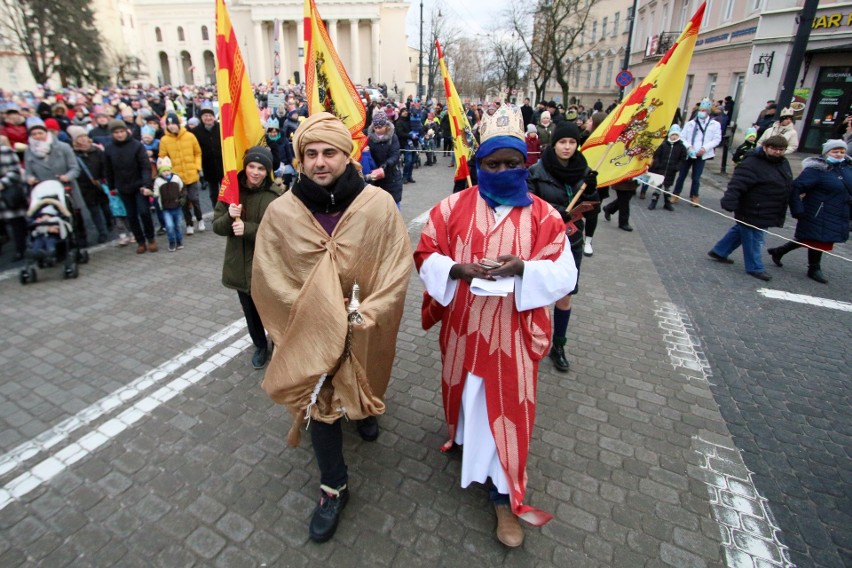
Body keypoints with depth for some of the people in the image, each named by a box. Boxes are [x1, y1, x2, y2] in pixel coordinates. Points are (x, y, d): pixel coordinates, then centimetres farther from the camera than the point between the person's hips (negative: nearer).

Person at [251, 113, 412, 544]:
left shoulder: (379, 204, -18)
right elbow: (267, 280, -8)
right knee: (320, 402, 8)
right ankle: (333, 487, 31)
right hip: (310, 333, 0)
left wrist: (363, 315, -20)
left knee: (362, 385, 26)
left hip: (365, 332, 0)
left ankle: (365, 410, 63)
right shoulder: (281, 212, -14)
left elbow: (399, 266, -15)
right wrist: (314, 317, -13)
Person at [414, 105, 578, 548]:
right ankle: (464, 435, 54)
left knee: (506, 408, 5)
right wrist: (457, 269, -22)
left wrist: (521, 268, -25)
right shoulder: (453, 207, -3)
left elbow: (563, 275, -6)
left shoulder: (542, 215, -4)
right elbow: (425, 257, -1)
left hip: (512, 332, -1)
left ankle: (503, 496, 24)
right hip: (462, 327, 2)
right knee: (466, 393, 21)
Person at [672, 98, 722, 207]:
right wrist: (688, 146, -14)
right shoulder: (691, 123, 3)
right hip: (688, 154, 1)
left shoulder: (715, 124, 1)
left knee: (696, 177, 3)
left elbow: (717, 139, 1)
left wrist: (705, 148, -13)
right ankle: (676, 194, 14)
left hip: (701, 155, -1)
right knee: (682, 175, 5)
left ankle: (694, 196, 16)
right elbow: (682, 137, 2)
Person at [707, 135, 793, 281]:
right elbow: (736, 185, -30)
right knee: (754, 239, 1)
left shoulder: (783, 163, 10)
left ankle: (719, 252, 33)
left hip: (765, 213, 9)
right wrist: (729, 203, -41)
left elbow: (788, 186, 23)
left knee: (739, 231, 19)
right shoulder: (752, 164, -20)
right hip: (752, 213, -9)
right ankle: (755, 268, 14)